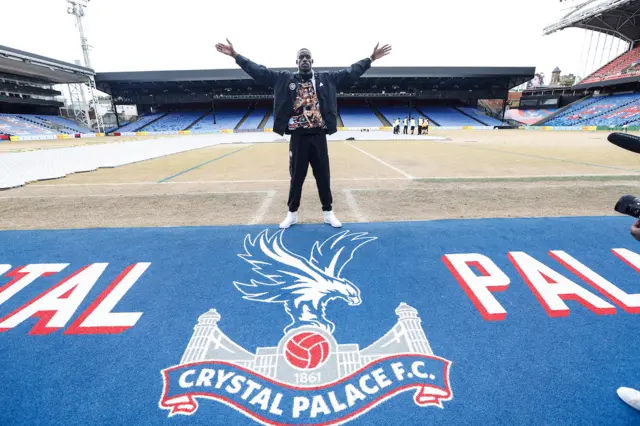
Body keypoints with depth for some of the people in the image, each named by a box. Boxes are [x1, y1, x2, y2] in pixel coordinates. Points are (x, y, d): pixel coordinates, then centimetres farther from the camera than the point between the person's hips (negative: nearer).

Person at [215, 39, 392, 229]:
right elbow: (259, 71, 5)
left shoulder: (327, 78, 8)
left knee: (323, 176, 7)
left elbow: (351, 72, 11)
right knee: (296, 176, 7)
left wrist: (371, 58, 9)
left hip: (319, 136, 1)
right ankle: (292, 213, 22)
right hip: (298, 137, 0)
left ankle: (328, 212, 21)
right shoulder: (284, 78, 6)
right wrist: (235, 55, 2)